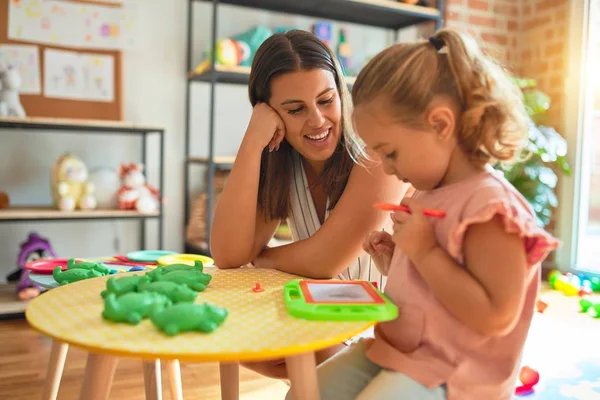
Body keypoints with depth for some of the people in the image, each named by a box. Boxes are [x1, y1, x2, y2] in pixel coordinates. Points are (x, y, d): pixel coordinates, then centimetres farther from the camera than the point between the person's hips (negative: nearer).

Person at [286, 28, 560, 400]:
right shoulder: (427, 196, 7)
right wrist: (390, 254, 1)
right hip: (394, 348, 9)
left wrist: (424, 252, -27)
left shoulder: (490, 203, -22)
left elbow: (497, 317, -26)